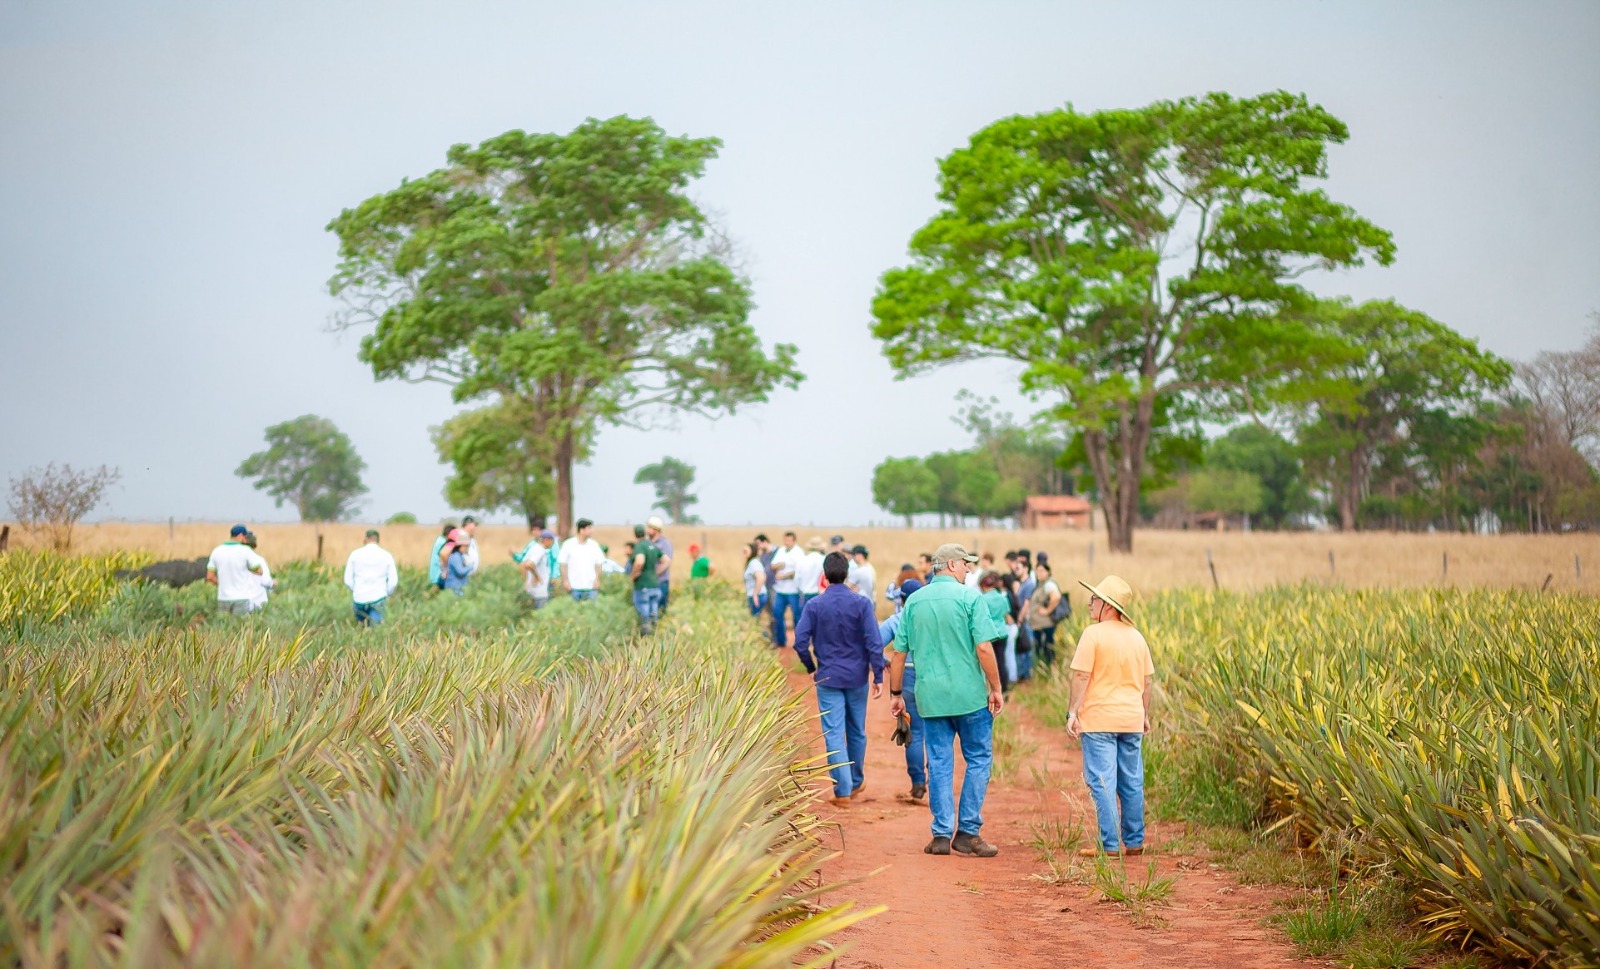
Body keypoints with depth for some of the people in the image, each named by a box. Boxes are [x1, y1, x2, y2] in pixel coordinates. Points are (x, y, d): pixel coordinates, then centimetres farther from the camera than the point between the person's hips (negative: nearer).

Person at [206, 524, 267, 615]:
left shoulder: (216, 551, 1)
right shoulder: (245, 551, -11)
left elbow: (210, 577, 1)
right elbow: (259, 571, -1)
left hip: (223, 599, 4)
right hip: (241, 599, -4)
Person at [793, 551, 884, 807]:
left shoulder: (814, 605, -5)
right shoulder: (861, 603, -7)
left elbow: (800, 642, -7)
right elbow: (874, 642, -11)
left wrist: (811, 668, 9)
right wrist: (878, 676, -4)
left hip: (828, 678, -1)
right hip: (857, 677, 1)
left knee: (834, 734, 0)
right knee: (857, 731, 17)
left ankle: (843, 791, -4)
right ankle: (856, 782, 32)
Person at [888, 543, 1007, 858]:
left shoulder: (914, 601, 7)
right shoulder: (969, 596, -6)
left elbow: (898, 653, 8)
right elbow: (983, 647, -12)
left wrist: (896, 693, 17)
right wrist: (996, 688, -3)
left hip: (930, 696, 4)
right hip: (969, 695, -4)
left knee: (939, 764, 9)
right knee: (979, 760, 7)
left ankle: (942, 834, 8)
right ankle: (968, 832, 5)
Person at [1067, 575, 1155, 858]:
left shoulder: (1093, 634, -10)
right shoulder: (1137, 636, 9)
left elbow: (1081, 676, -13)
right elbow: (1148, 680, 13)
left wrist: (1072, 712, -8)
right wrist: (1145, 715, 21)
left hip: (1099, 720, -6)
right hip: (1132, 720, 6)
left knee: (1103, 783, -3)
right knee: (1132, 783, 12)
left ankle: (1110, 845, -4)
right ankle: (1134, 843, 18)